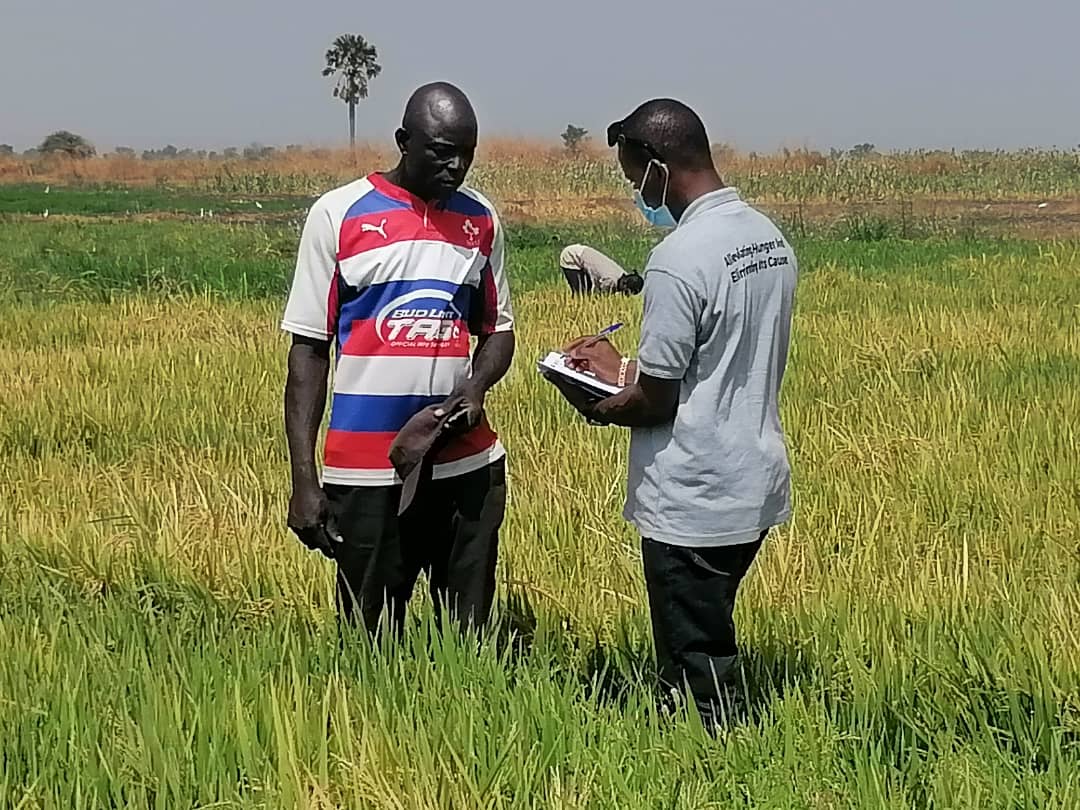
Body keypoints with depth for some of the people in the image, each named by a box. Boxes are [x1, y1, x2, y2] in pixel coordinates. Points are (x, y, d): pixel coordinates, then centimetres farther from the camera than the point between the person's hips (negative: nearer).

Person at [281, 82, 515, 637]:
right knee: (370, 642, 4)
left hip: (467, 466, 3)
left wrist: (477, 385, -6)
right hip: (367, 473, -3)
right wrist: (303, 481, -7)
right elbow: (308, 349, -1)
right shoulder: (338, 215, -2)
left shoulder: (481, 220, 9)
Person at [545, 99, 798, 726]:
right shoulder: (771, 240, 7)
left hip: (693, 504, -9)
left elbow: (656, 401, -17)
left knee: (698, 685, 2)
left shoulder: (679, 260, -21)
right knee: (716, 656, 22)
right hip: (756, 489, 9)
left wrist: (596, 408, 3)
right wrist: (623, 369, 18)